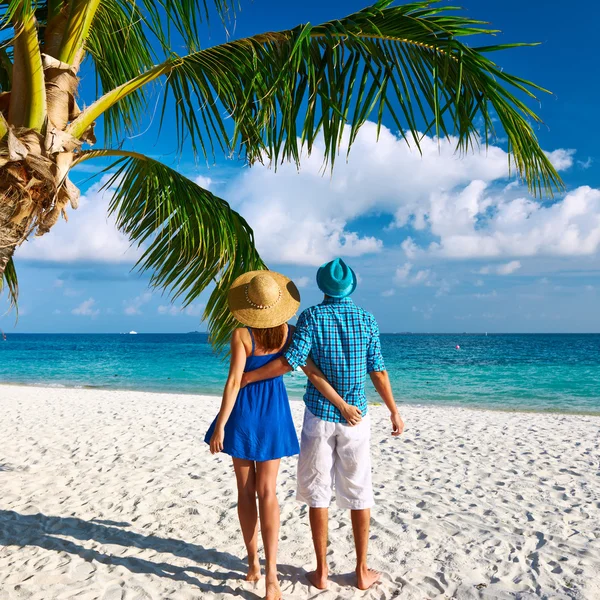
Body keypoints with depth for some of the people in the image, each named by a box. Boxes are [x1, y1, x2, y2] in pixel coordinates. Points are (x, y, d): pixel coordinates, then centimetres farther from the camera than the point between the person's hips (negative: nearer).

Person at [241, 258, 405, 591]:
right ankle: (362, 571, 19)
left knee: (318, 492, 8)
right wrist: (394, 411, 11)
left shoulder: (311, 317, -5)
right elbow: (378, 371, 1)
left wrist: (248, 377, -5)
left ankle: (322, 571, 16)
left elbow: (292, 360, -15)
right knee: (359, 493, 10)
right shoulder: (366, 319, 1)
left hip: (319, 415, -1)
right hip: (355, 416, 2)